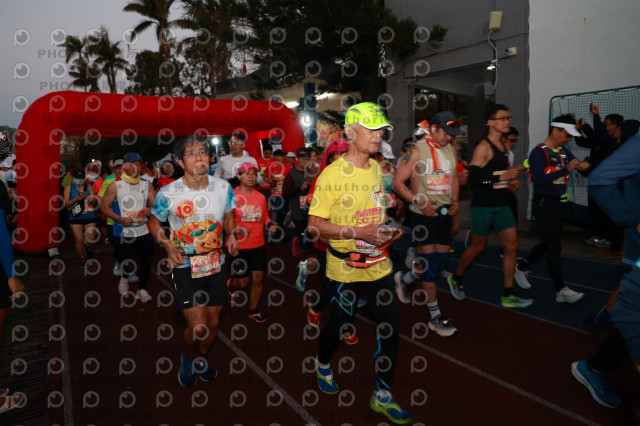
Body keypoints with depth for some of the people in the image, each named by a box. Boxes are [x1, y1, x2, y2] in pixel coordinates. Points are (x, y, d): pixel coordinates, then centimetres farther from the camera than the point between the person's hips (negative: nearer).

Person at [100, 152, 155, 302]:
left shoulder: (147, 184, 4)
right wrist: (121, 219, -15)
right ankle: (124, 278, 37)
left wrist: (150, 210, -19)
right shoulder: (115, 185, -5)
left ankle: (142, 289, 28)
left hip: (144, 230, 3)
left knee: (146, 262, 6)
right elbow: (104, 206, -1)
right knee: (129, 265, 1)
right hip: (124, 232, -3)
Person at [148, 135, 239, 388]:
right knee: (198, 327, -9)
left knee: (213, 321, 14)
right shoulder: (168, 194, -12)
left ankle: (202, 358, 46)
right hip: (185, 267, -3)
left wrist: (231, 235, -7)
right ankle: (188, 356, 28)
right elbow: (154, 222, 4)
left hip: (216, 265, 3)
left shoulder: (223, 188, -6)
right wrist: (168, 246, -12)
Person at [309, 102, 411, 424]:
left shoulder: (376, 168, 6)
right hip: (345, 267, -5)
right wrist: (358, 232, -25)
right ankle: (323, 364, 48)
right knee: (340, 322, 14)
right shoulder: (332, 174, -16)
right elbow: (314, 224, -17)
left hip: (378, 262, 6)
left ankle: (383, 396, 26)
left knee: (390, 328, 6)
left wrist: (388, 229, 0)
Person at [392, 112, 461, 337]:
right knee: (430, 263, -3)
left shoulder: (451, 150, 10)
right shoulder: (417, 151, -10)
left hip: (444, 213, 7)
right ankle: (435, 317, 11)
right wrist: (418, 202, -21)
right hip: (423, 215, -7)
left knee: (441, 261, 10)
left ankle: (404, 279, 37)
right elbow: (398, 183, -11)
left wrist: (454, 201, 6)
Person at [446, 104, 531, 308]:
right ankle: (456, 279, 29)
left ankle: (507, 296, 11)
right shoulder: (483, 147, -13)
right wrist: (501, 176, -22)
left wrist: (513, 174, 11)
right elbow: (473, 177, -22)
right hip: (483, 205, -8)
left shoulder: (503, 147, 13)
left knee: (512, 245, 3)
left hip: (501, 205, 8)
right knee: (478, 246, 4)